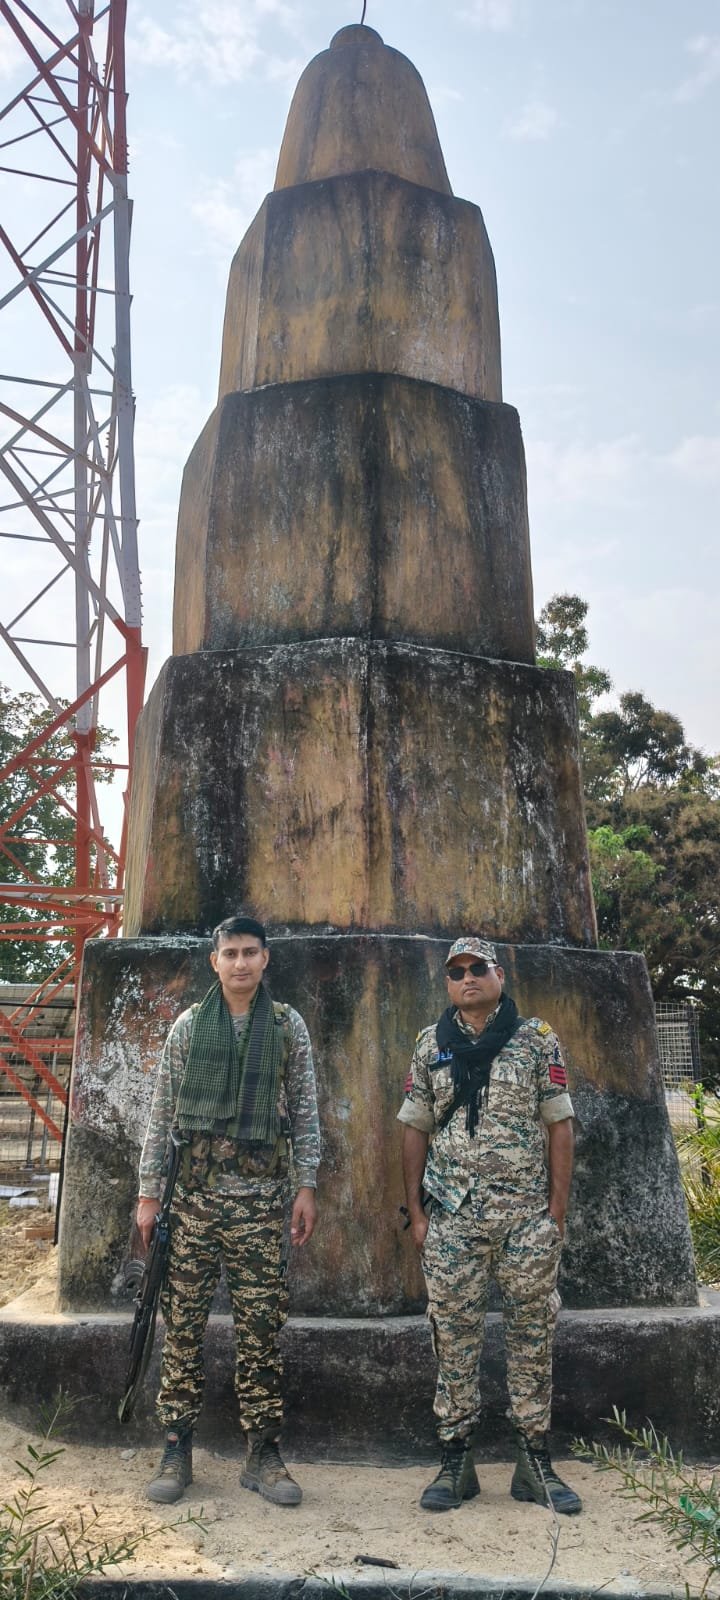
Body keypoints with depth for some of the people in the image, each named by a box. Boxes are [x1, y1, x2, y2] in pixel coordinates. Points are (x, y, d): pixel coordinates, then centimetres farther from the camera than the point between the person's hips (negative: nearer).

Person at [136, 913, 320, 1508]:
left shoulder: (288, 1025, 5)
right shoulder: (189, 1026, 5)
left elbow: (305, 1112, 6)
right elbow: (162, 1114, 6)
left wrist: (307, 1187, 0)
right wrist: (148, 1192, 3)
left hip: (260, 1197, 0)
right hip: (193, 1192, 1)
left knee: (261, 1327, 2)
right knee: (183, 1323, 3)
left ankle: (263, 1454, 13)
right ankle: (177, 1452, 15)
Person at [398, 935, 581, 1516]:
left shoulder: (537, 1039, 2)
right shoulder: (431, 1045, 7)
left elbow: (559, 1127, 1)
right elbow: (415, 1130, 10)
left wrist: (558, 1212, -3)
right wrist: (416, 1212, 4)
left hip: (527, 1215, -1)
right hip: (452, 1218, 1)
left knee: (532, 1335, 5)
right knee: (454, 1336, 5)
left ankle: (535, 1462, 16)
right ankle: (456, 1462, 16)